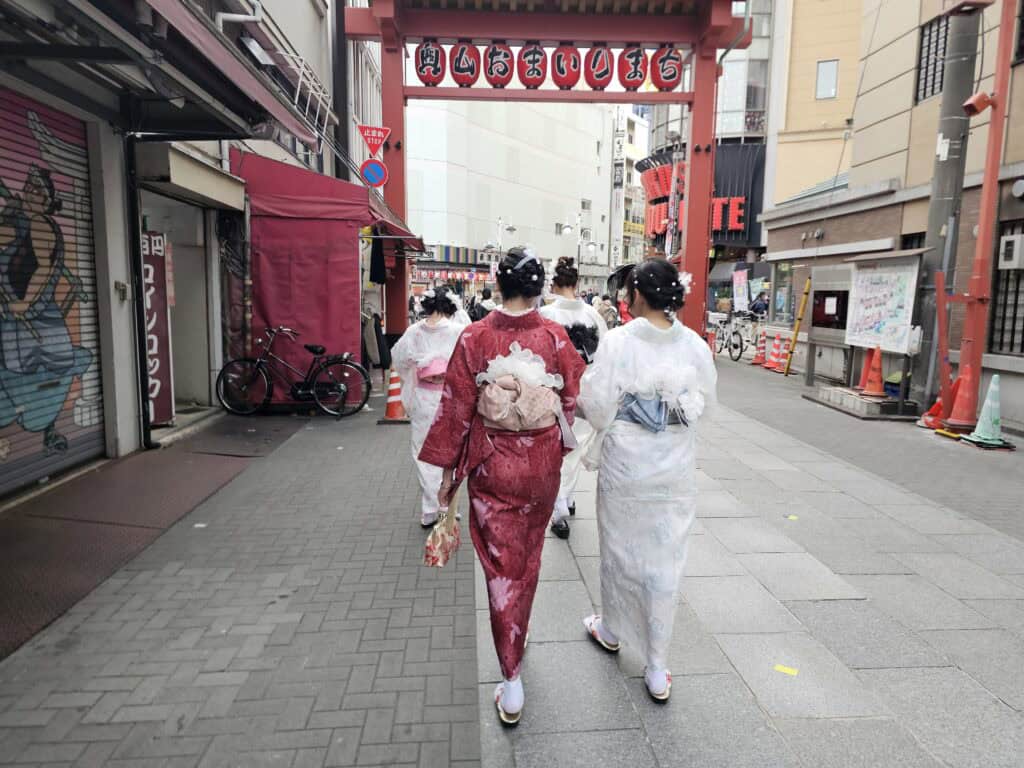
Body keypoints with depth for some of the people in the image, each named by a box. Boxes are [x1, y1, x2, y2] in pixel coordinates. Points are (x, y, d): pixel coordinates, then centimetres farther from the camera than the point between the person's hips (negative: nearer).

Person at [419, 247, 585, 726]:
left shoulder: (474, 338, -12)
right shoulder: (555, 336, -9)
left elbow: (457, 407, -8)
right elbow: (572, 400, -1)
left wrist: (447, 470, 1)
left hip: (491, 464, -1)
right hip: (542, 464, 2)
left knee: (501, 565, 7)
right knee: (528, 558, 23)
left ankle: (512, 684, 10)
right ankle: (517, 634, 46)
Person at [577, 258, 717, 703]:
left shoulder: (617, 341, -15)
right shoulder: (695, 344, -6)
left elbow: (597, 404, -13)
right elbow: (704, 401, 5)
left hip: (626, 461, -2)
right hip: (676, 465, 2)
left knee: (620, 548, 18)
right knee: (665, 560, 10)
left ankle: (611, 631, 41)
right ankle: (657, 670, 19)